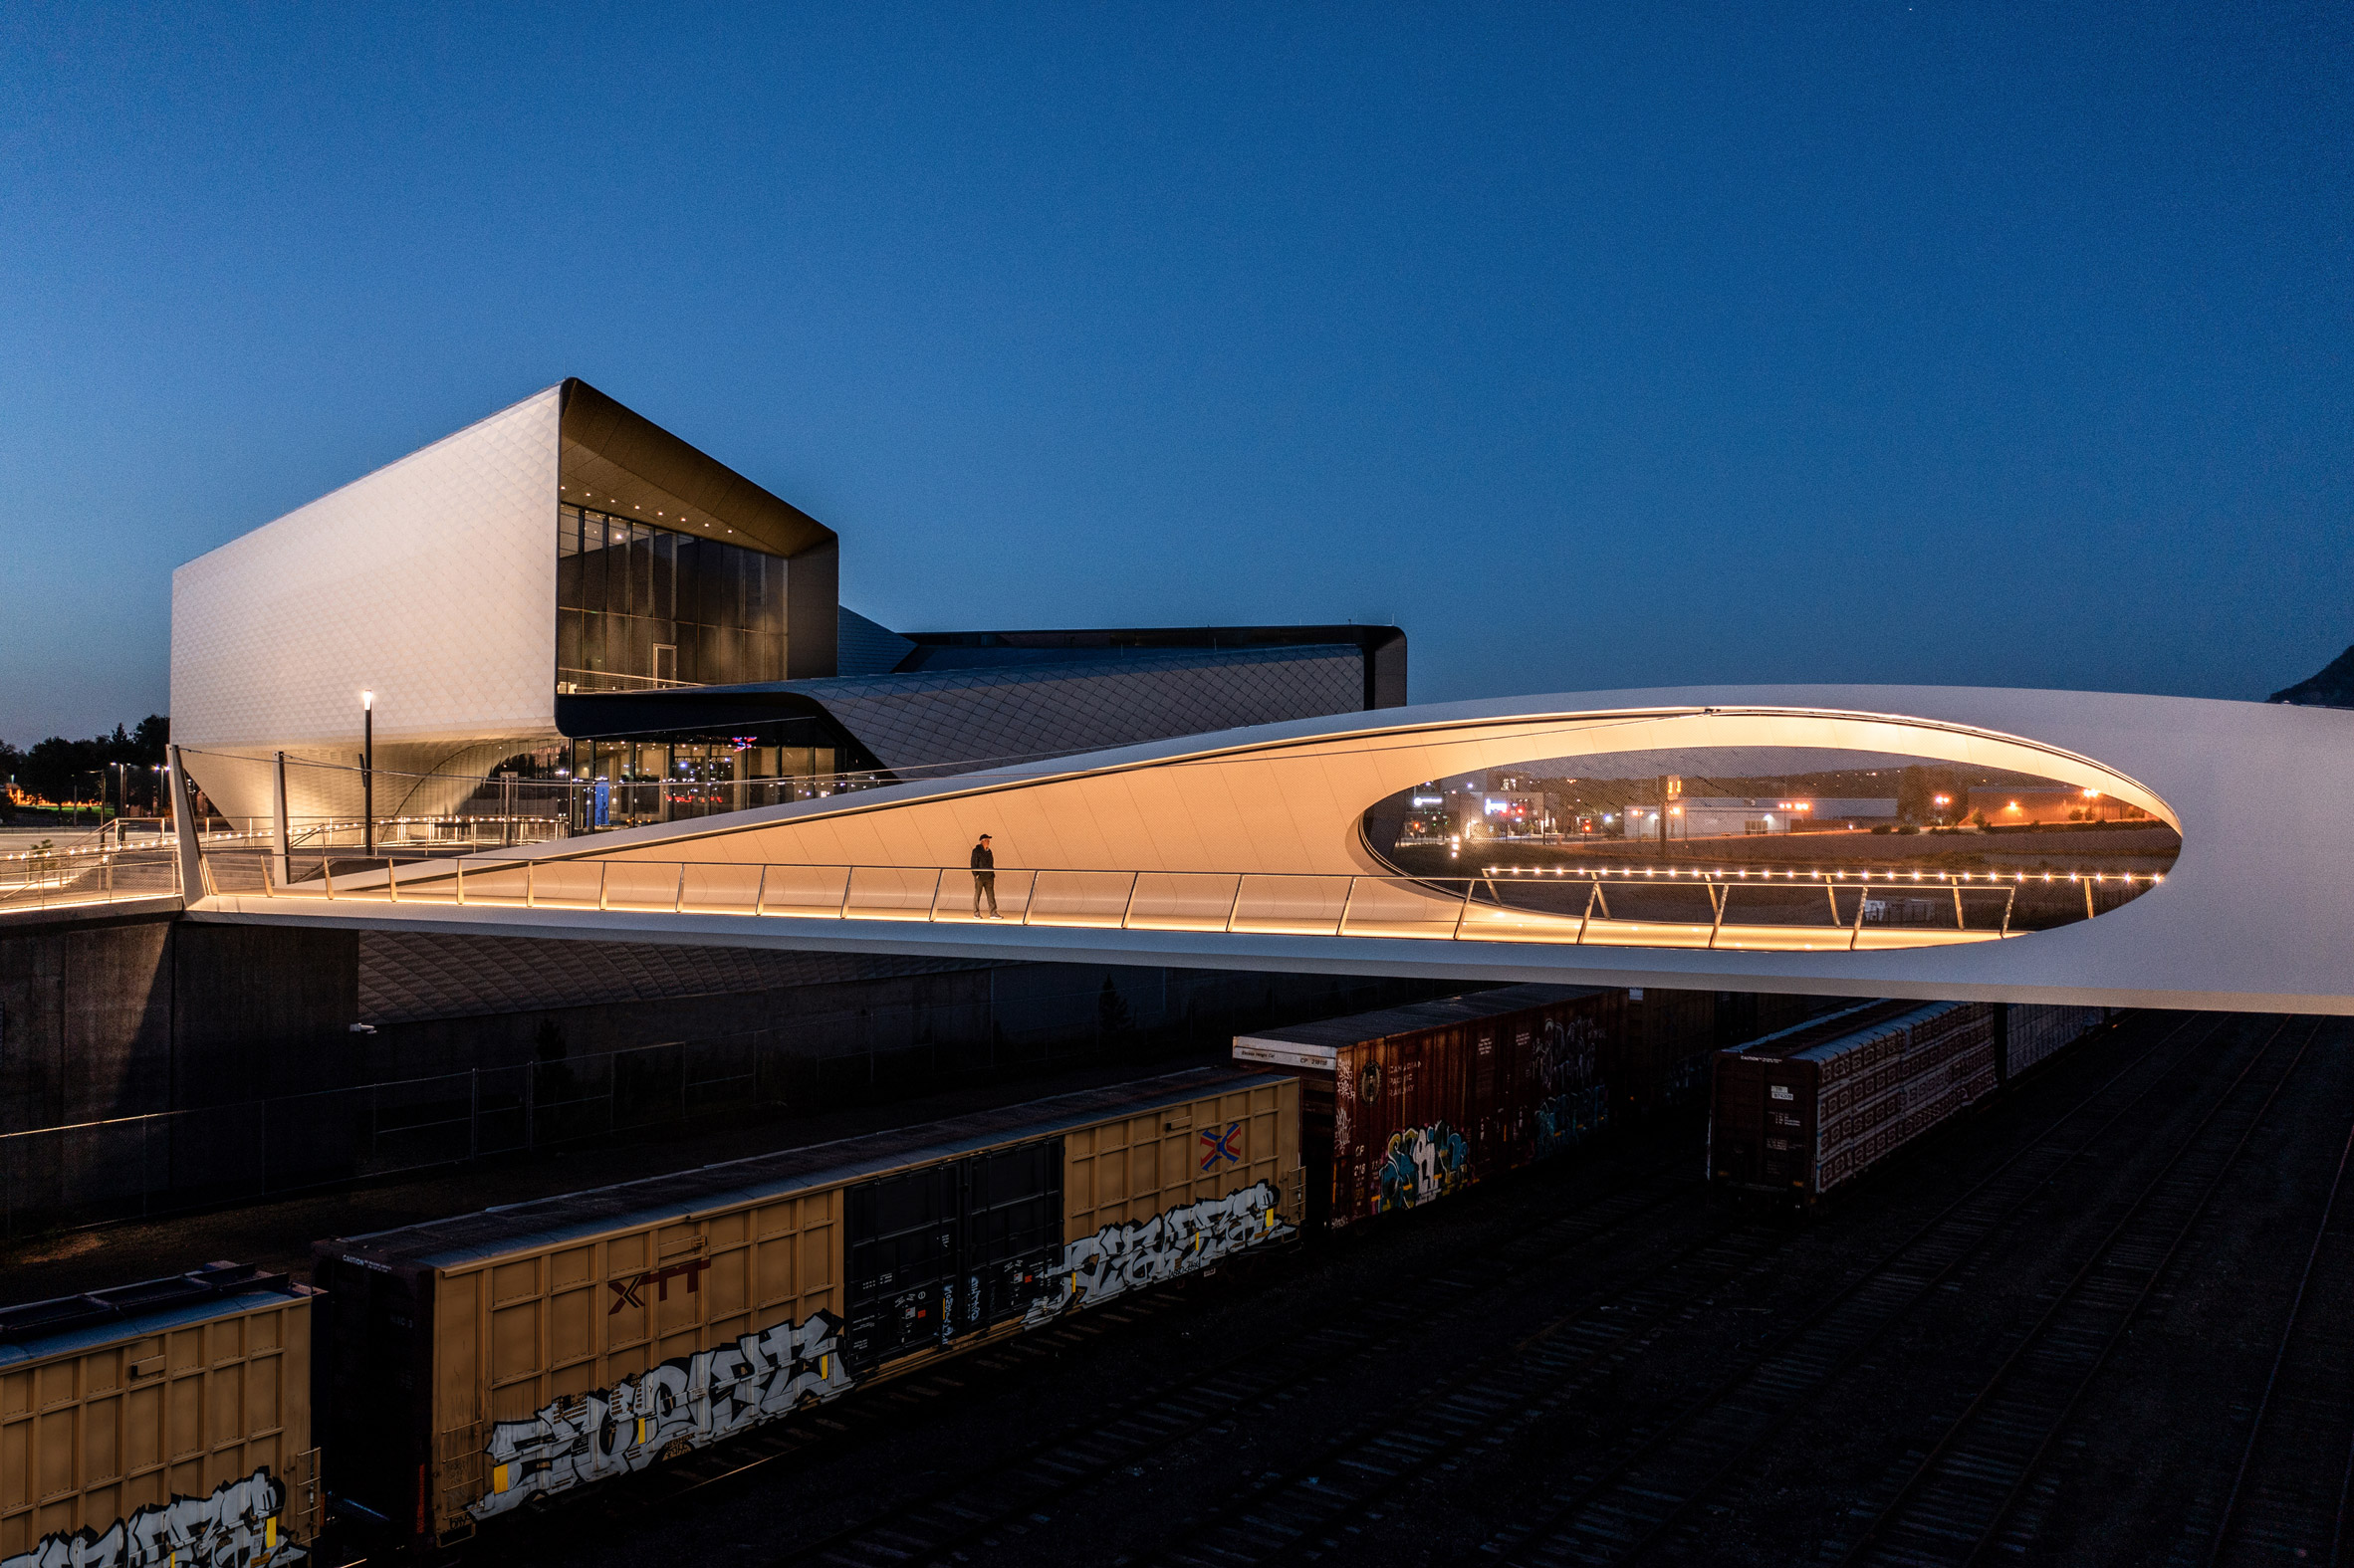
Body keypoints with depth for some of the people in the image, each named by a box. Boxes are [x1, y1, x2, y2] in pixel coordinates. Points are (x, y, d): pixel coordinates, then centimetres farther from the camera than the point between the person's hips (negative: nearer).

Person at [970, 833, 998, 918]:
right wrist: (976, 874, -15)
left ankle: (993, 913, 0)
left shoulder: (988, 851, 16)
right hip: (979, 876, -6)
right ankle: (976, 914, 8)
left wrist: (993, 874, 15)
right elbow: (973, 863, -8)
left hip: (989, 877, 6)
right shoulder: (976, 851, -4)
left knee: (991, 895, 1)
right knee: (977, 894, 1)